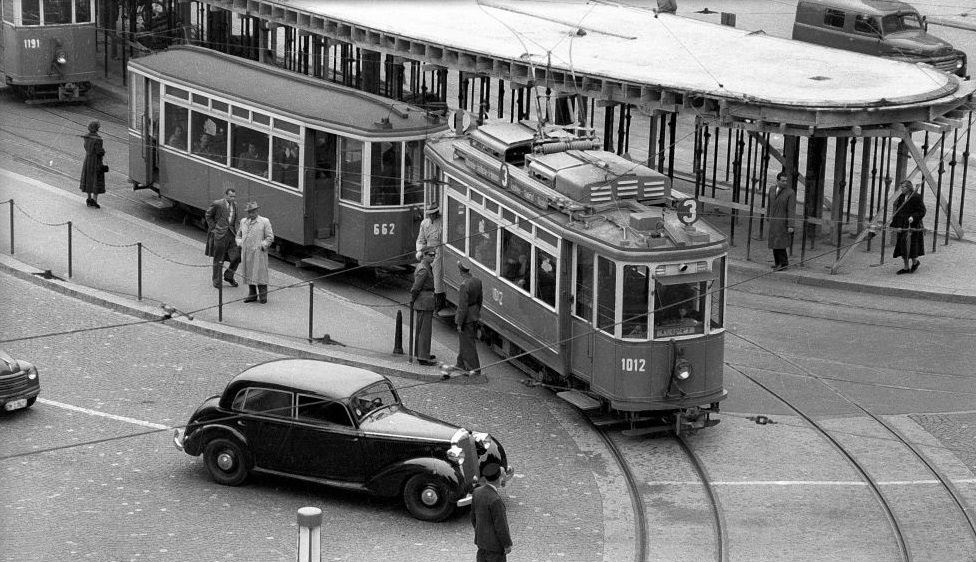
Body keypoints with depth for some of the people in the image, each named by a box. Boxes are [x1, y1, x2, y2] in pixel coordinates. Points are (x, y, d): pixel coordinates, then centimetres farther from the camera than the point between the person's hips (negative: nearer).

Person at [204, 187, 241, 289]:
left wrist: (235, 229, 12)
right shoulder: (217, 204, -10)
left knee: (237, 256, -4)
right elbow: (208, 216, 1)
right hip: (220, 234, -5)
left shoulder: (234, 204, 8)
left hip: (231, 234, 5)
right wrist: (213, 228, -4)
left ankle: (228, 276, 18)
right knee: (218, 260, 4)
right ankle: (216, 281, 18)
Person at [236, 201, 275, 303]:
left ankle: (263, 296, -1)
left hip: (258, 253, -5)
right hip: (246, 253, 5)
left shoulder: (264, 222, -1)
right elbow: (239, 235, 26)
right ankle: (252, 294, 16)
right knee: (249, 273, 7)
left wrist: (262, 246, -11)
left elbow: (270, 237, -2)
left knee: (260, 273, -6)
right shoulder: (243, 221, 14)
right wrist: (240, 243, 8)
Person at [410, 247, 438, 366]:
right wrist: (412, 301, -5)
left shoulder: (421, 266, 11)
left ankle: (420, 353, 30)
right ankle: (423, 358, -4)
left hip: (421, 302, 10)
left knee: (421, 328, 19)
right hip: (425, 302, -10)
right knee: (425, 330, -6)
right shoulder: (423, 270, -19)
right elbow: (415, 288, -19)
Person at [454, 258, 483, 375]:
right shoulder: (477, 281, -1)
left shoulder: (464, 285, -26)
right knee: (463, 340, 22)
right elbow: (479, 300, 11)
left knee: (467, 342, 4)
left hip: (466, 317, -8)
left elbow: (463, 307, -23)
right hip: (475, 315, 8)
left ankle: (475, 368, 10)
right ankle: (462, 364, 34)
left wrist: (459, 324, -16)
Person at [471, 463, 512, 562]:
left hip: (481, 539, 8)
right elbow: (500, 525, -24)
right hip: (495, 543, -8)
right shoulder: (495, 500, -31)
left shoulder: (477, 492, -6)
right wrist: (507, 544, -12)